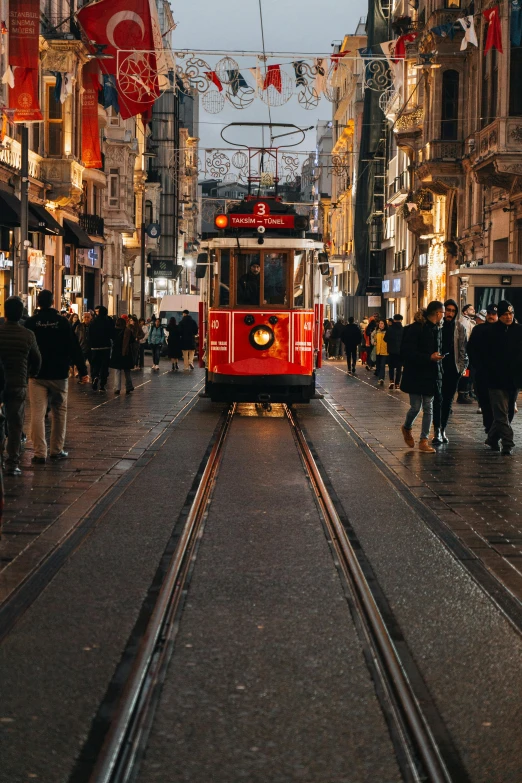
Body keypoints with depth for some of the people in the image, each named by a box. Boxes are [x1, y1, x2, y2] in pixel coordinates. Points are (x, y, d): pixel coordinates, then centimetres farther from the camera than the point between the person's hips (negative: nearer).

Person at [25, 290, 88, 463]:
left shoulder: (31, 322, -4)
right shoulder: (62, 322, -6)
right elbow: (74, 348, -6)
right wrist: (83, 371, -1)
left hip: (37, 375, 0)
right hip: (59, 375, 0)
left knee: (37, 413, -1)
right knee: (59, 413, 13)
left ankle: (40, 452, -6)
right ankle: (57, 450, 16)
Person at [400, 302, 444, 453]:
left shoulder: (437, 329, 10)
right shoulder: (416, 328, -14)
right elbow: (408, 352, -19)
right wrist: (429, 357, -23)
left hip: (431, 375, 6)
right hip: (415, 375, -6)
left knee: (428, 408, 4)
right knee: (416, 407, -2)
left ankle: (424, 440, 8)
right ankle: (407, 428, 29)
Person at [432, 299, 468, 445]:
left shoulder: (460, 327, 6)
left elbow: (463, 348, 8)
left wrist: (462, 366, 1)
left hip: (453, 368, 3)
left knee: (448, 400, 9)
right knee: (438, 399, -8)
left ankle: (443, 429, 19)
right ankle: (437, 431, -8)